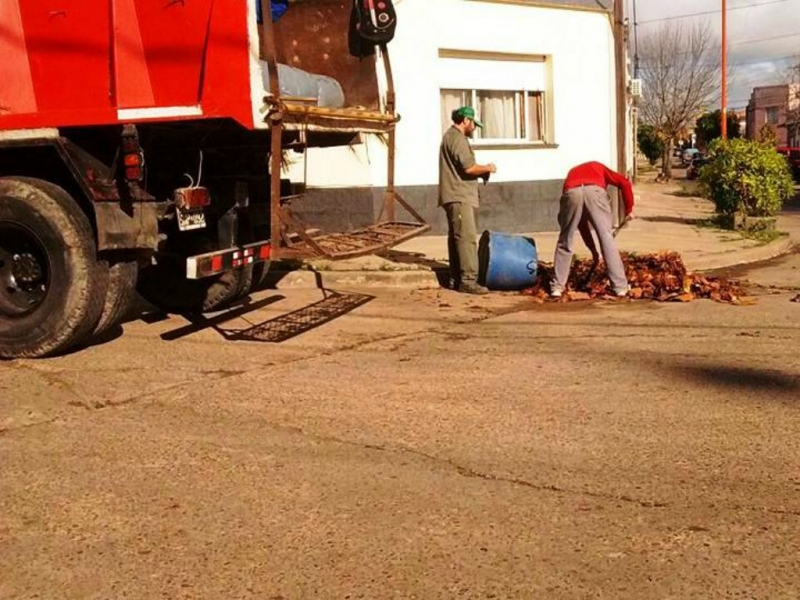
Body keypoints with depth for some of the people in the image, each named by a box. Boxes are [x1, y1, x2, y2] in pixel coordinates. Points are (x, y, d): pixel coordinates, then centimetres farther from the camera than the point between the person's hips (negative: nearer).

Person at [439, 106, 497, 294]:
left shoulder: (451, 136, 21)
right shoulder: (457, 138, -13)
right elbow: (469, 167, -21)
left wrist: (481, 172, 12)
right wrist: (488, 168, -5)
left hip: (457, 196, 11)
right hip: (459, 196, -11)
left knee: (456, 237, 11)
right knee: (467, 237, -14)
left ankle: (456, 278, 15)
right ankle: (468, 280, -17)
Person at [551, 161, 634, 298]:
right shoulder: (599, 168, 40)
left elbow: (581, 221, 42)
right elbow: (624, 183, 19)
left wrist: (593, 249, 46)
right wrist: (629, 209, 29)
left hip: (572, 193, 2)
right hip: (595, 191, -2)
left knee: (565, 242, 18)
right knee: (607, 239, 8)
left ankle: (557, 286, 22)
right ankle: (620, 287, 11)